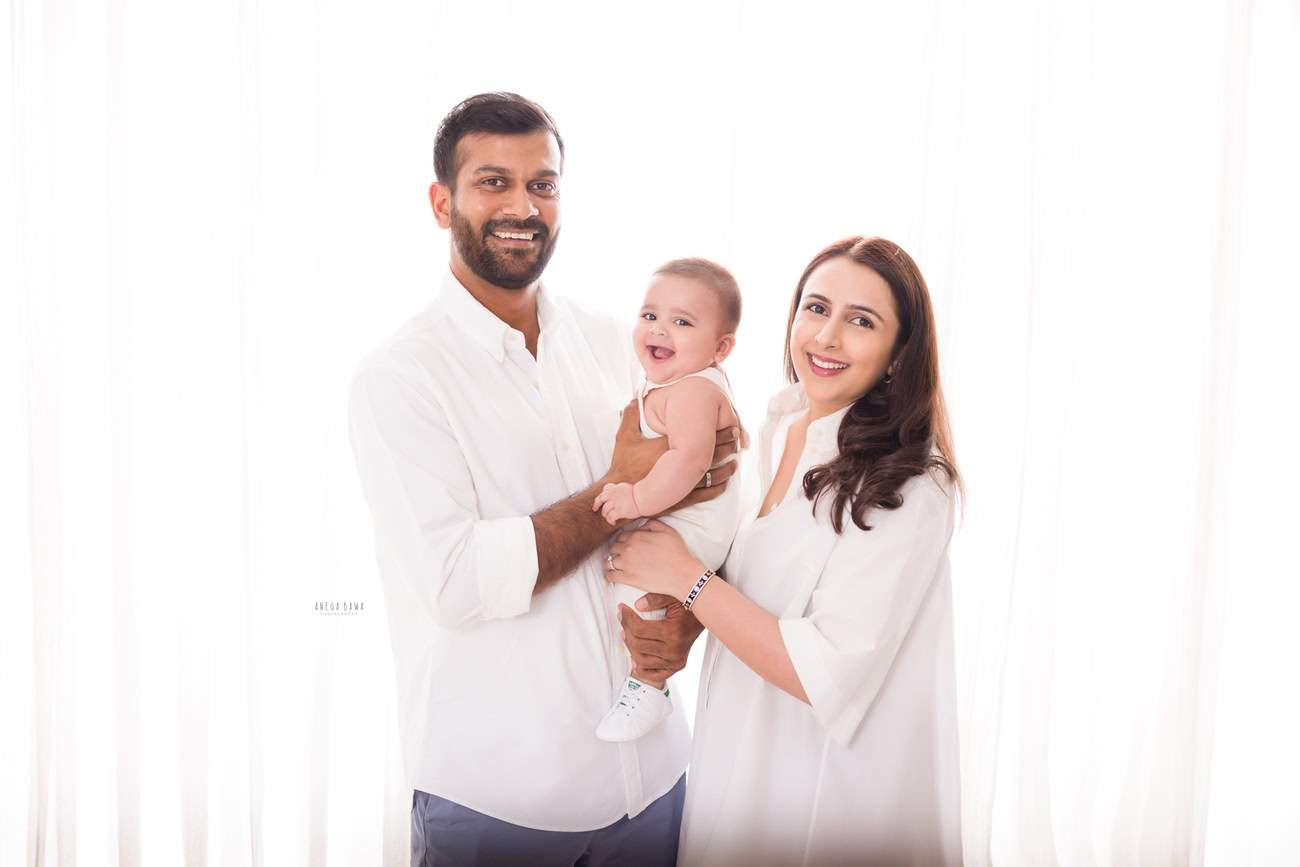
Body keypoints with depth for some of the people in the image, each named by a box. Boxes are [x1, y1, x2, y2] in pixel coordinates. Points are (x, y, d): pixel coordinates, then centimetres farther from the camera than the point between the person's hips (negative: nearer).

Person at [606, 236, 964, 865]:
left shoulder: (909, 486, -23)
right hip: (740, 753, 7)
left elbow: (827, 677, -26)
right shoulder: (776, 432, -1)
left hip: (831, 785, -6)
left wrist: (683, 577, -22)